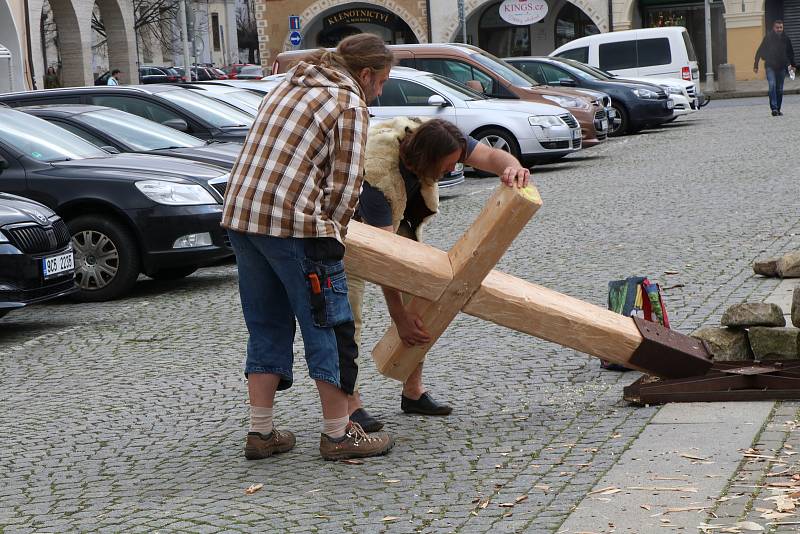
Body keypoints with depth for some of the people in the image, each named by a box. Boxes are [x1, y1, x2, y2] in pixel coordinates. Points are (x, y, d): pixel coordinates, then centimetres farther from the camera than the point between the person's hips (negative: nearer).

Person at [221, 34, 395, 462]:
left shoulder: (289, 85, 22)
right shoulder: (349, 104, -3)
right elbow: (346, 182, -8)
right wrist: (332, 235, 7)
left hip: (239, 214, 8)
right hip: (292, 223, -8)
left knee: (266, 327, 16)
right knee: (329, 327, 2)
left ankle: (260, 433, 18)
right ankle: (338, 434, 7)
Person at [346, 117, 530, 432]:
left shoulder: (434, 139, -26)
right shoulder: (377, 175, -42)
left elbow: (490, 157, -27)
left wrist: (511, 167, -54)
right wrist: (399, 318, -39)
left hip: (396, 218, 7)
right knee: (348, 310, -17)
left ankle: (413, 392, 11)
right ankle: (349, 405, -14)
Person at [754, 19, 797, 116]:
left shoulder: (785, 39, 5)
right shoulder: (768, 38, -5)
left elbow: (790, 53, 18)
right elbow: (760, 52, -3)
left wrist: (793, 65, 15)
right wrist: (756, 65, -6)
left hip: (782, 67, 4)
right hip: (770, 66, -3)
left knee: (780, 89, 6)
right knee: (772, 85, -19)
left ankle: (778, 109, 14)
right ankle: (774, 108, -22)